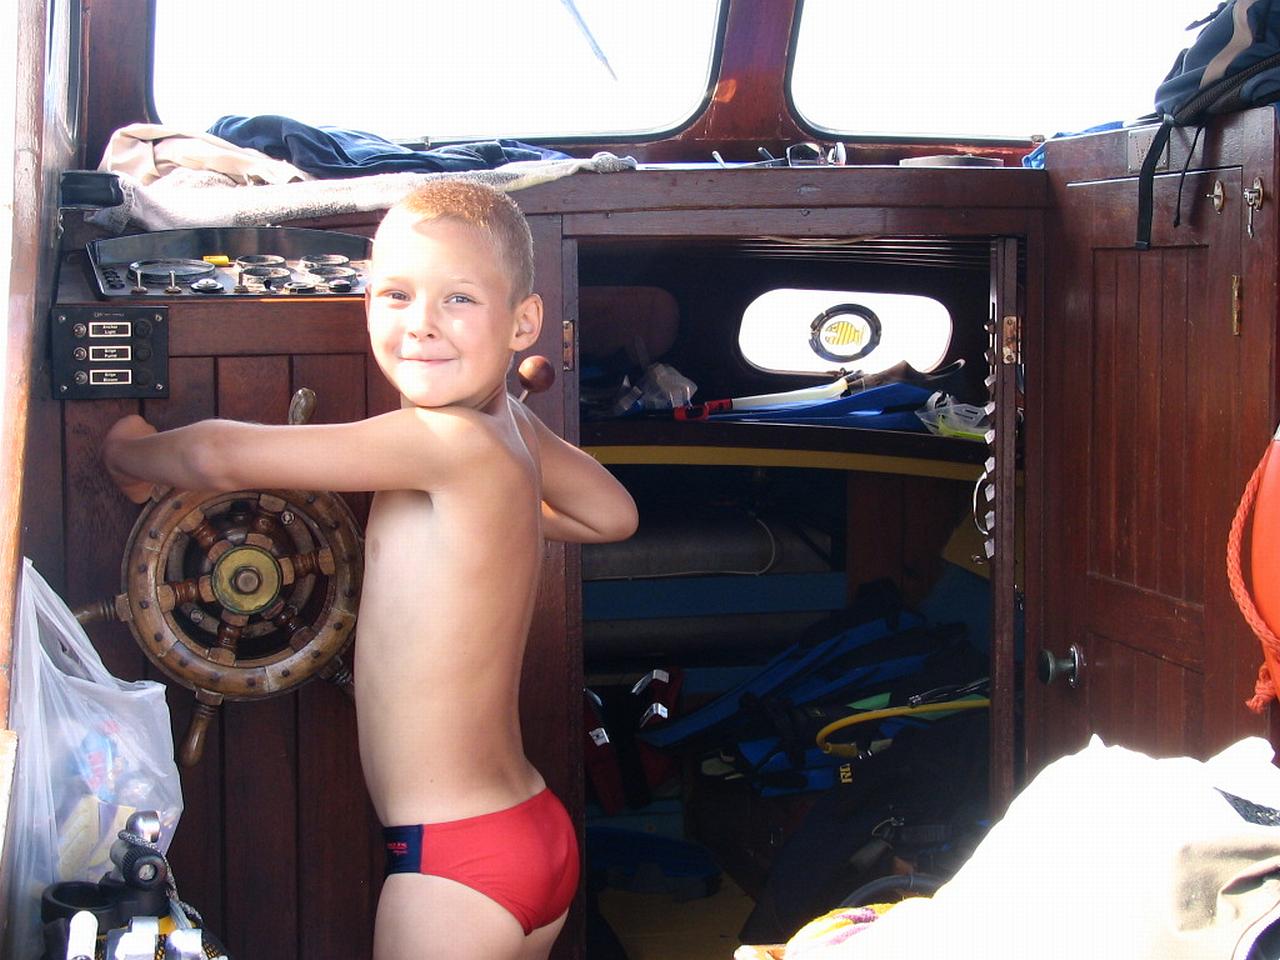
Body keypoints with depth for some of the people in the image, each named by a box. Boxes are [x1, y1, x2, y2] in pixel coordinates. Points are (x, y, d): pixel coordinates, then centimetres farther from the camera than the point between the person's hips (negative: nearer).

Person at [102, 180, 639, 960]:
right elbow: (613, 515, 25)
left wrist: (132, 455, 1)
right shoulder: (511, 426, 4)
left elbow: (222, 458, -18)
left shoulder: (452, 441, -21)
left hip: (456, 864, -9)